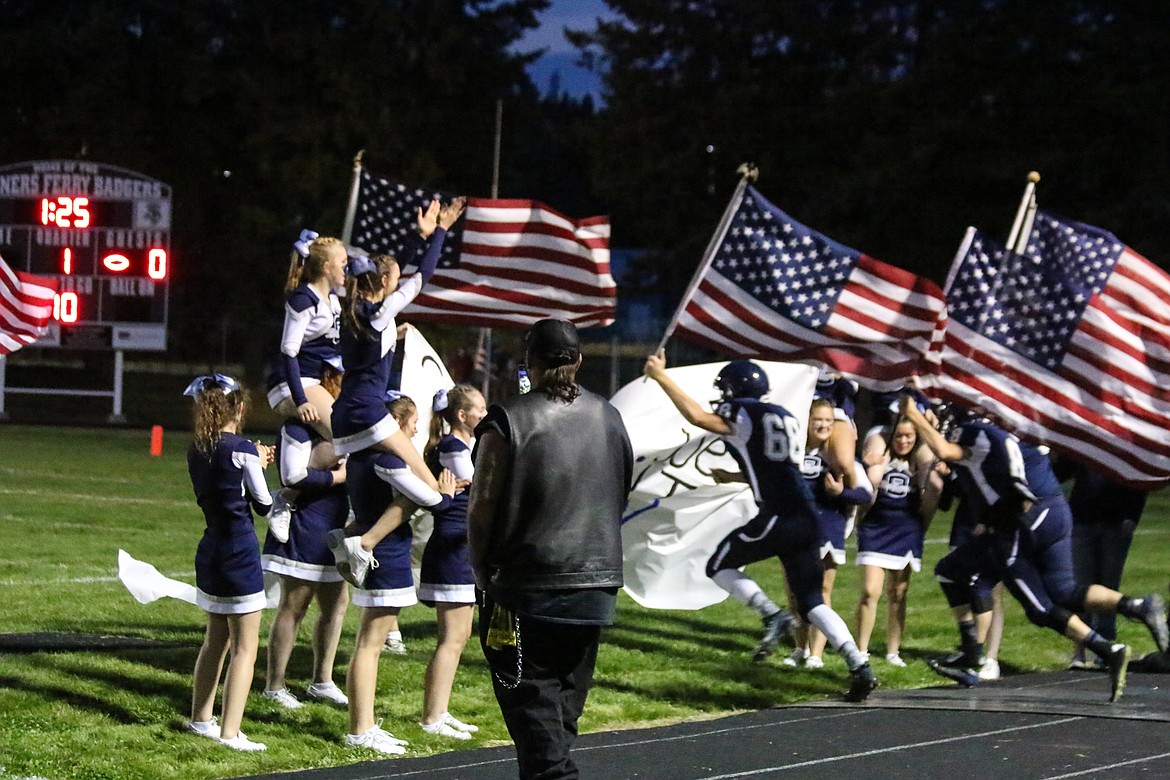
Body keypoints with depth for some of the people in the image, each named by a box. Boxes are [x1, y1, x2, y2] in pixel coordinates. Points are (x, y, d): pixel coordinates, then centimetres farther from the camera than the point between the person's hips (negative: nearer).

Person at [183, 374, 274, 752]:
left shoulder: (197, 452, 5)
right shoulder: (242, 450, -15)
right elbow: (263, 504, -6)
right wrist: (259, 465, 11)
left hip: (210, 553, 7)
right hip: (240, 554, -7)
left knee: (216, 639, 22)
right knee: (245, 647, -2)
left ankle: (201, 718, 29)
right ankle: (230, 731, -6)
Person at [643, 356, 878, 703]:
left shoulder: (743, 414, 0)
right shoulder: (786, 418, 24)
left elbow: (697, 416, -13)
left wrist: (661, 377, -7)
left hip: (777, 517, -7)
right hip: (807, 518, 7)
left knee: (719, 566, 12)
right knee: (812, 603, 11)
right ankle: (859, 665, -4)